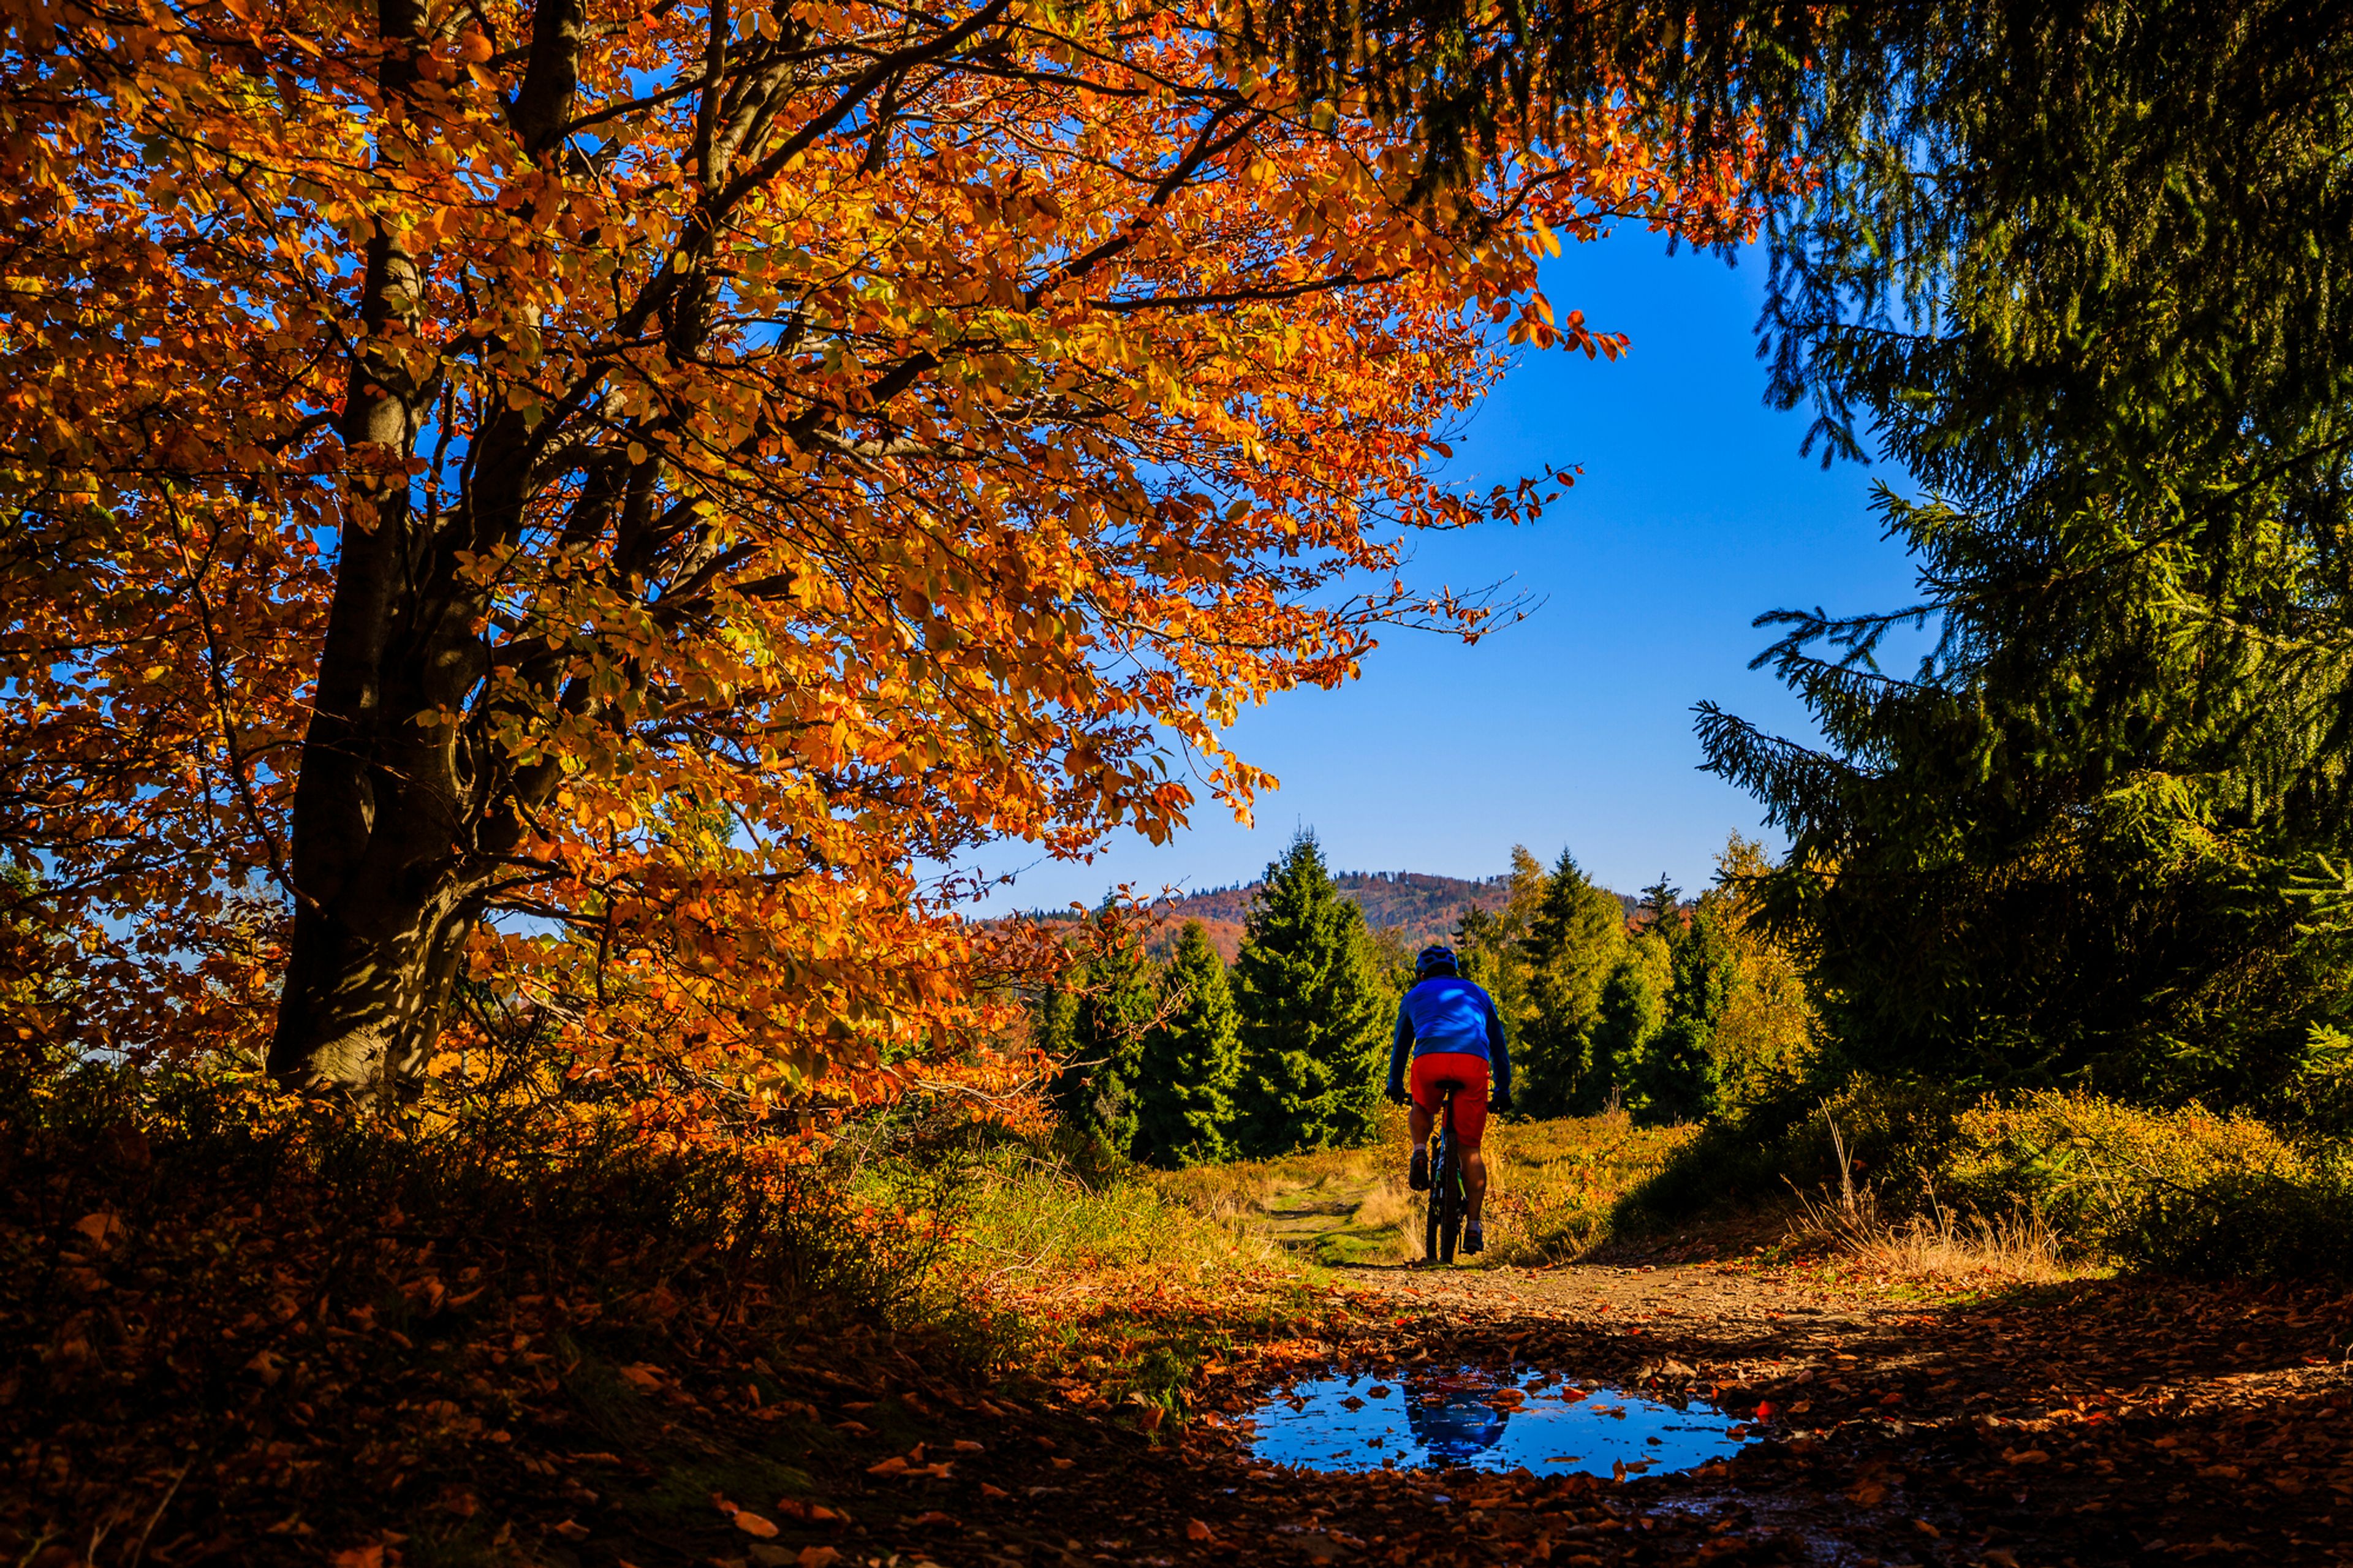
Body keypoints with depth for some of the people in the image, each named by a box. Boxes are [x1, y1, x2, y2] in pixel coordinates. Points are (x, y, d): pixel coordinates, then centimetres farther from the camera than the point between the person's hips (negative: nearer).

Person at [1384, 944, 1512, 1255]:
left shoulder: (1415, 995, 30)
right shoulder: (1478, 994, 33)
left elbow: (1400, 1046, 39)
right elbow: (1499, 1045, 37)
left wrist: (1395, 1086, 52)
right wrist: (1503, 1090, 44)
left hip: (1430, 1059, 0)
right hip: (1473, 1061, 1)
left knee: (1422, 1110, 33)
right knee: (1470, 1149, 8)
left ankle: (1420, 1153, 5)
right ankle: (1473, 1226, 2)